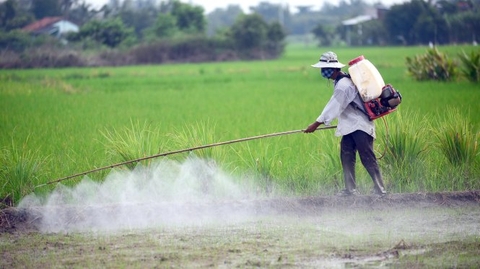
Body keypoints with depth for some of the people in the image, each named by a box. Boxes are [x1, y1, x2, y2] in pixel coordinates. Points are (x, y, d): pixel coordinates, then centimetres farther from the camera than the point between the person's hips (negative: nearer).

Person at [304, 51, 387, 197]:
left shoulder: (343, 85, -20)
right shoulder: (340, 81, 11)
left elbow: (334, 107, -20)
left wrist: (316, 124, -16)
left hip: (360, 127, -10)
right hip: (350, 126, 10)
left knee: (368, 159, -10)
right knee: (346, 156, 5)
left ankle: (380, 189, -8)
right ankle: (350, 189, 6)